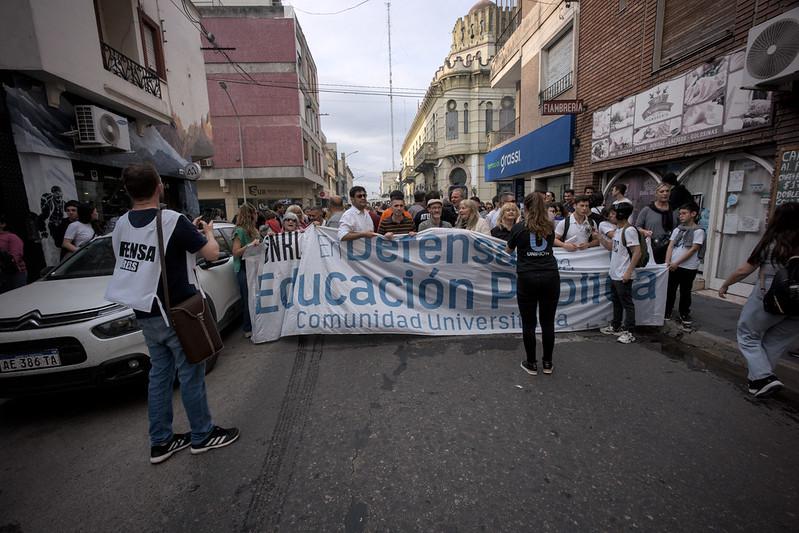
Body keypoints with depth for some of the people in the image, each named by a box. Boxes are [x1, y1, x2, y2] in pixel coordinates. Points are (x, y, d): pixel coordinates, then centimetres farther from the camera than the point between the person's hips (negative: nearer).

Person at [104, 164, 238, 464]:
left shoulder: (122, 224, 2)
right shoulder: (173, 221, -18)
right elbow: (211, 253, -13)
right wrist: (208, 232, 8)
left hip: (146, 314, 7)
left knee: (159, 374, 17)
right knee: (190, 375, 6)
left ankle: (160, 442, 27)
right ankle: (203, 436, 22)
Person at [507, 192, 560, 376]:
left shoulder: (519, 227, 0)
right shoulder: (550, 227, 9)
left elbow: (509, 250, 16)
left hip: (527, 278, -3)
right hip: (550, 277, 3)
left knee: (529, 323, 7)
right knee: (548, 322, 11)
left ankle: (531, 364, 17)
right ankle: (547, 363, 23)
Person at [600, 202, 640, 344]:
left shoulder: (629, 230, -18)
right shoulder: (618, 229, 11)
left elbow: (637, 252, -21)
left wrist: (628, 272, -22)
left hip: (623, 276, -10)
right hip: (614, 274, 10)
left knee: (627, 304, 1)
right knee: (616, 302, 19)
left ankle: (630, 332, 10)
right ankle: (616, 327, 31)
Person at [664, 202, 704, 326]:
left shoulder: (698, 231, -4)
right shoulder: (677, 230, 8)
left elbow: (693, 250, -11)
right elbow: (670, 246, 3)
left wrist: (677, 263, -16)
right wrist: (667, 262, -9)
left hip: (688, 268, -3)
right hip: (673, 266, 3)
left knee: (685, 292, 9)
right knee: (670, 290, 8)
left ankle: (684, 315, 23)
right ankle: (667, 312, 20)